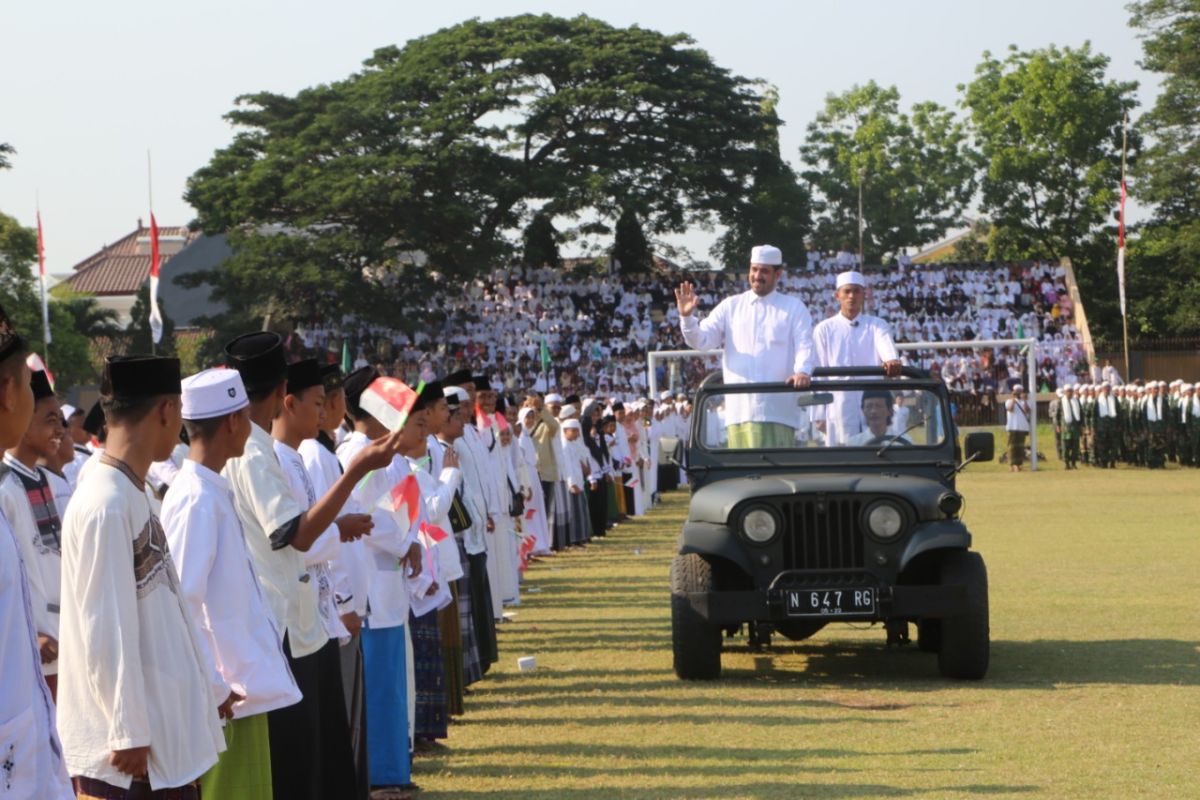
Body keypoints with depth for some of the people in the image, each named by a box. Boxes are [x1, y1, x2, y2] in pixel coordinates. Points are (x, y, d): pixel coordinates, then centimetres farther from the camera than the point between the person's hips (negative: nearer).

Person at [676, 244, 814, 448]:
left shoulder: (794, 307, 11)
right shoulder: (730, 306, 16)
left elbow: (804, 345, -1)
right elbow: (702, 340, 9)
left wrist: (802, 371, -22)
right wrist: (687, 317, -10)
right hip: (739, 410, 2)